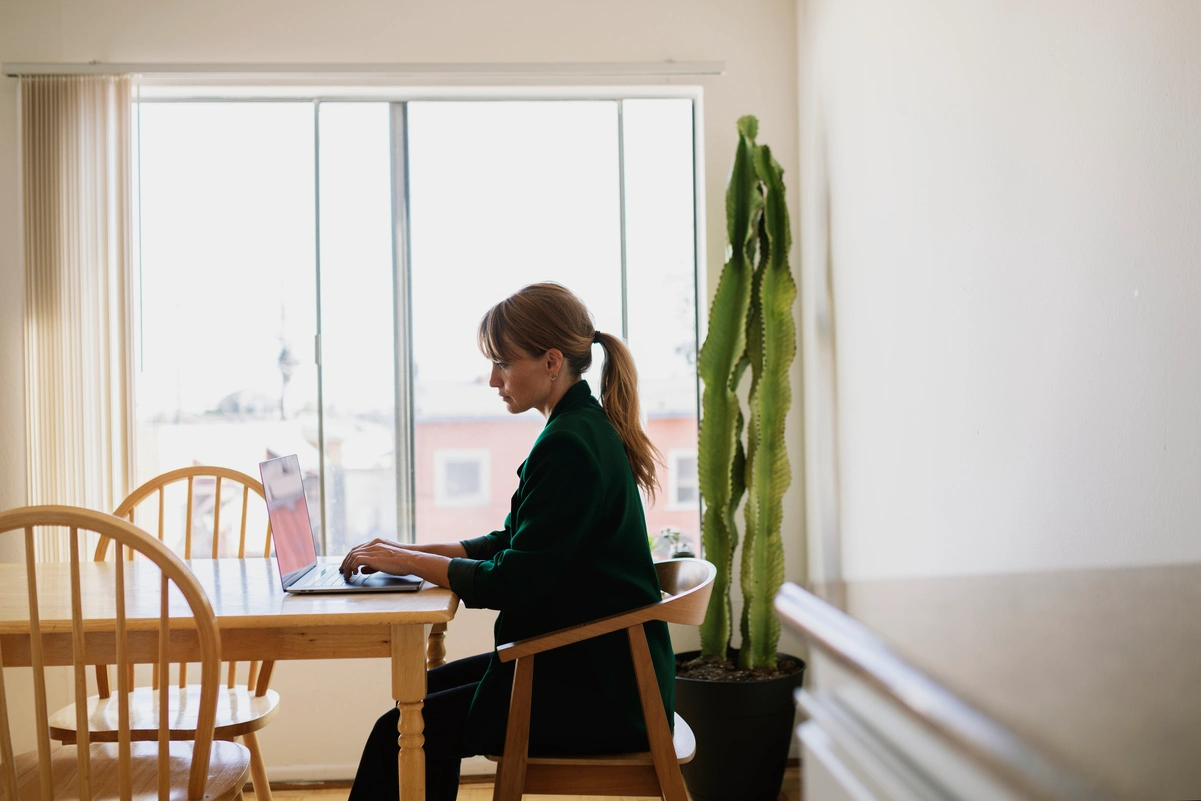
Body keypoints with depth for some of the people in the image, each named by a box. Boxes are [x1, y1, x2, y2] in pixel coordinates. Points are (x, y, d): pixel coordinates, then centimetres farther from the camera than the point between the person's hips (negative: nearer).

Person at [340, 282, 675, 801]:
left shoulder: (570, 447, -21)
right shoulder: (586, 431, 12)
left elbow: (512, 583, -21)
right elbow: (512, 545, 18)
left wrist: (408, 561, -10)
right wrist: (409, 552, 7)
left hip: (599, 695, -10)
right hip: (597, 666, 11)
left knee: (403, 735, -10)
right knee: (427, 691, 16)